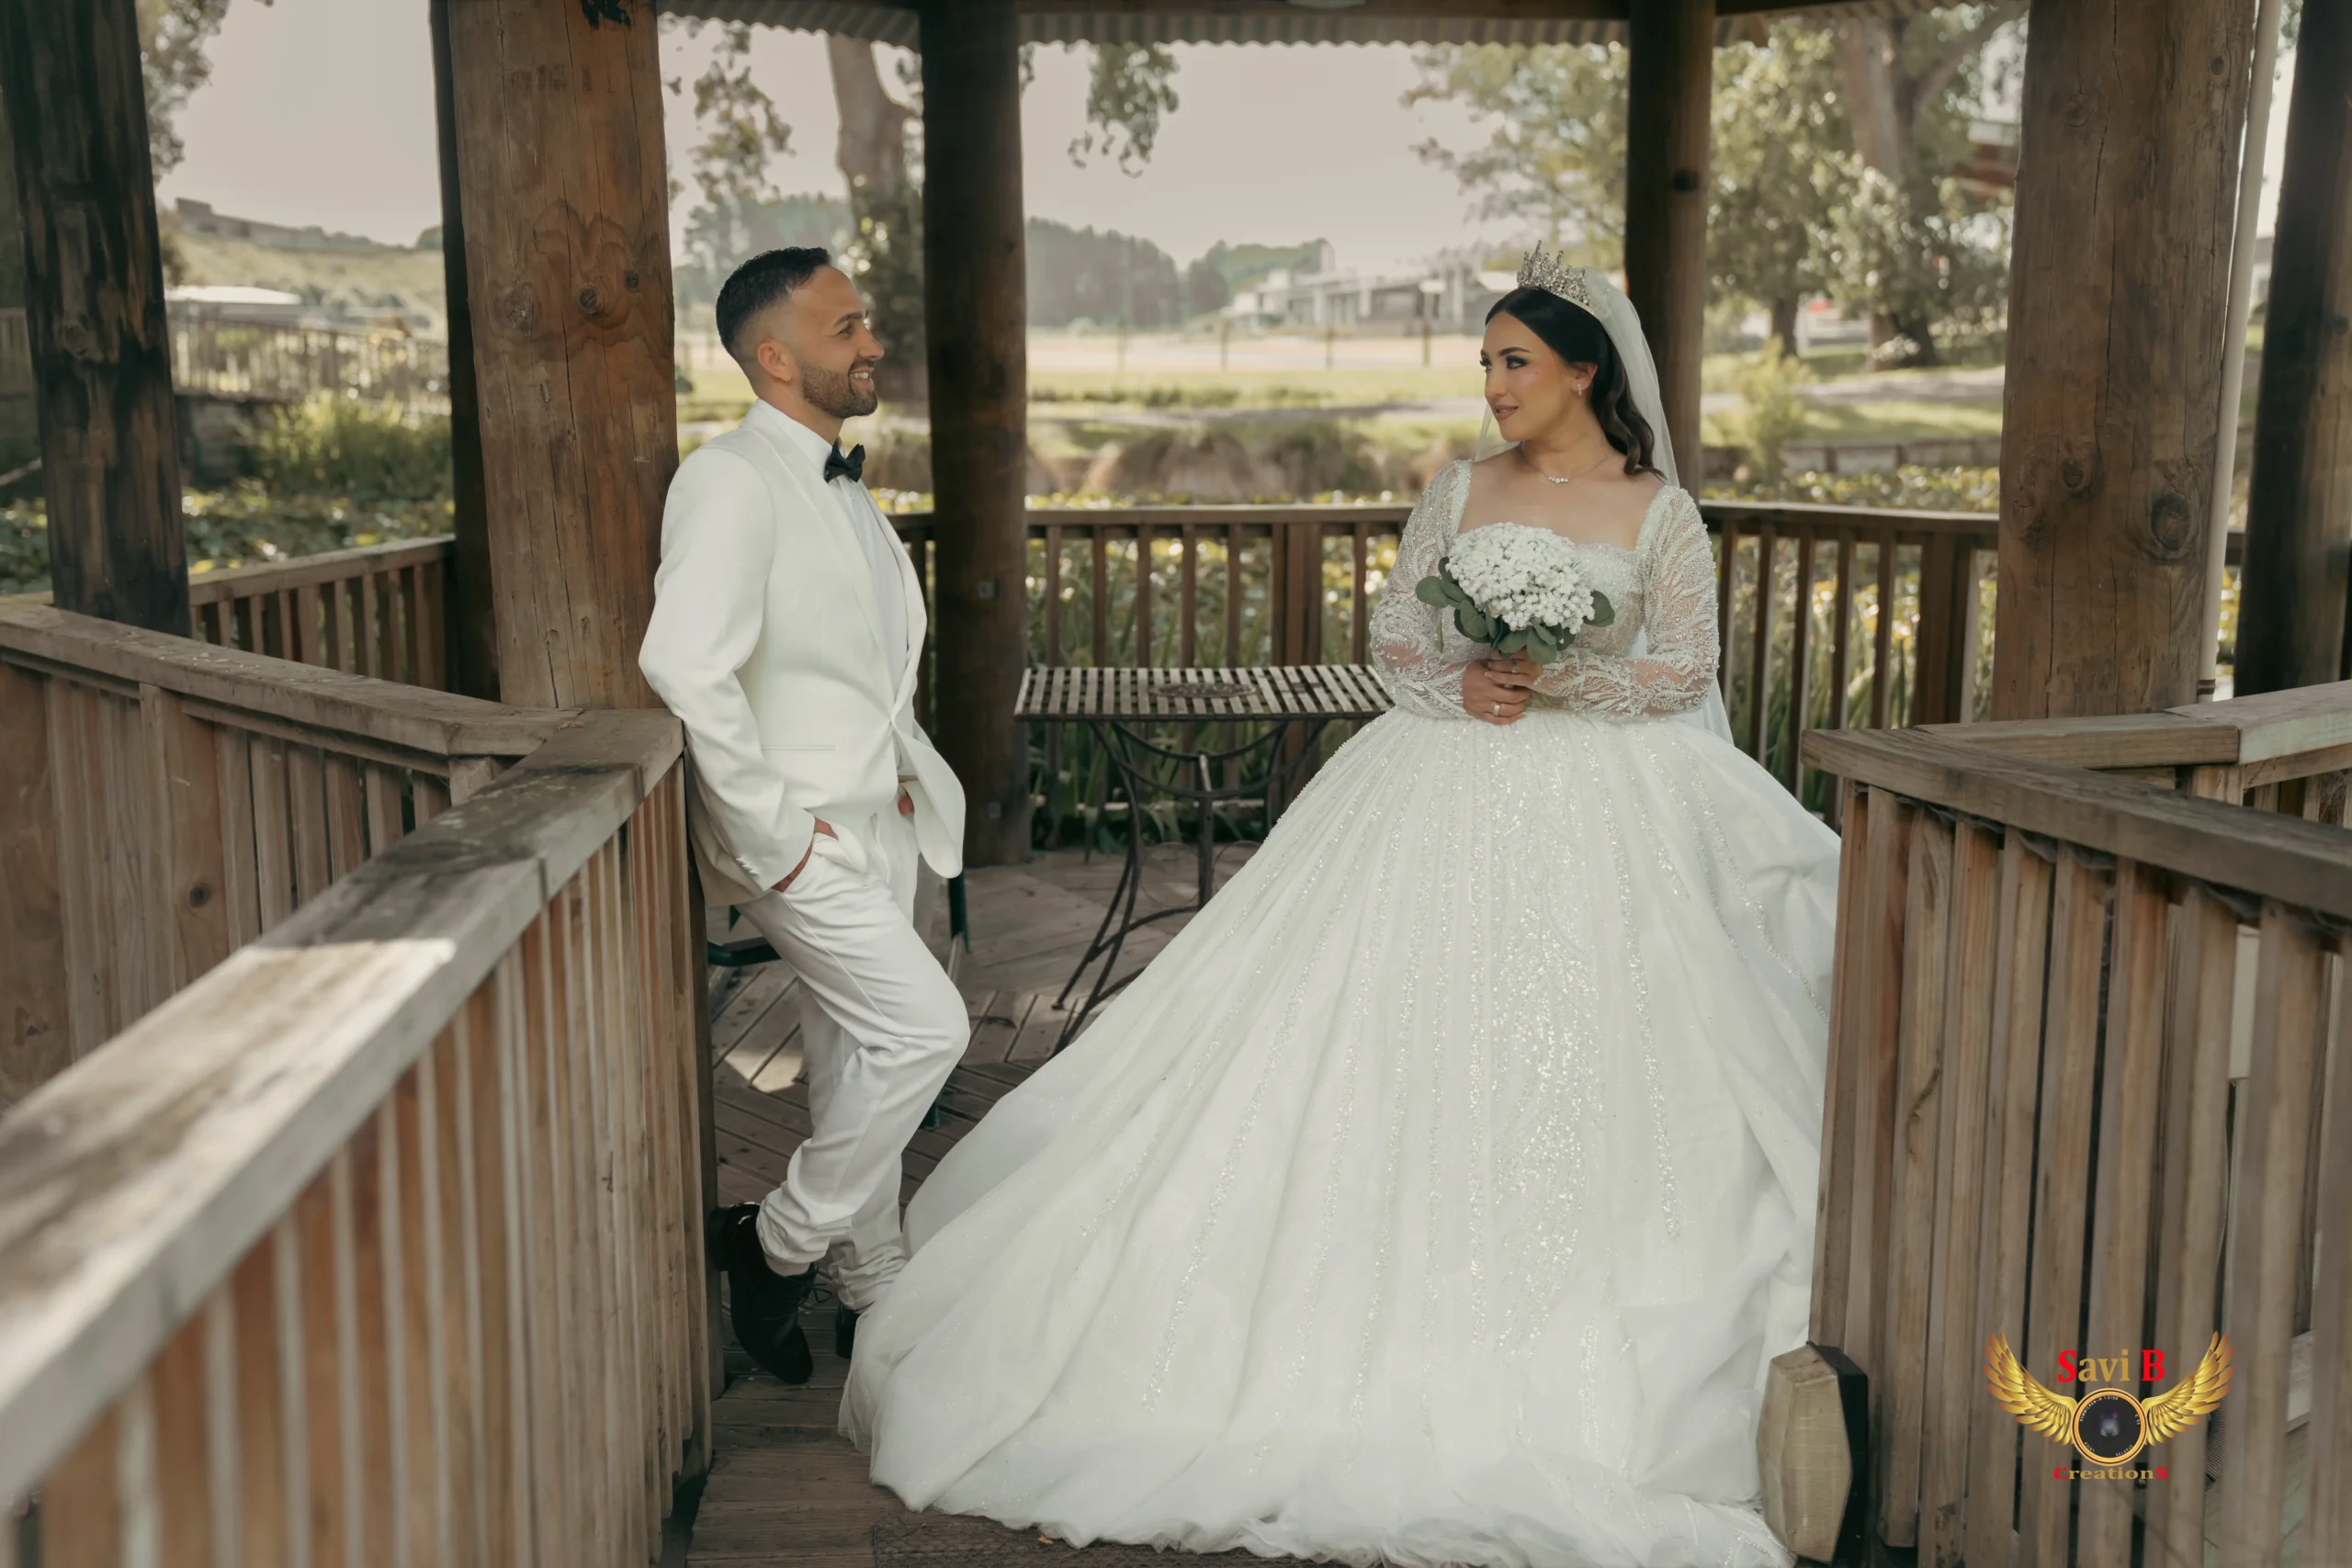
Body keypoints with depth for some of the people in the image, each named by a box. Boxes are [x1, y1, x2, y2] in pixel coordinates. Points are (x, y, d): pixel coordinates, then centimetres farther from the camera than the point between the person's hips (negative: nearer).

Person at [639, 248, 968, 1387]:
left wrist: (905, 765, 11)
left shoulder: (839, 482, 13)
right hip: (799, 840, -8)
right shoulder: (731, 482, -17)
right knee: (924, 1028, -14)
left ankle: (873, 1290, 30)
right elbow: (683, 666, -28)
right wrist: (772, 832, -24)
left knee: (855, 1061, 15)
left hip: (875, 823, 8)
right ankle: (778, 1244, 5)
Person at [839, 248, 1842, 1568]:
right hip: (1447, 801, 2)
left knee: (1580, 1055, -1)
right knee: (1406, 1037, -2)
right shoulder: (1460, 493, 8)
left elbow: (1685, 674, -1)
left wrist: (1553, 680, -13)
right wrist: (1464, 686, -13)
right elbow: (1394, 640, 6)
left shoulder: (1661, 511, 2)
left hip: (1600, 814, -2)